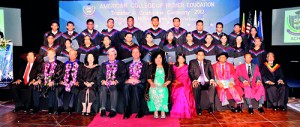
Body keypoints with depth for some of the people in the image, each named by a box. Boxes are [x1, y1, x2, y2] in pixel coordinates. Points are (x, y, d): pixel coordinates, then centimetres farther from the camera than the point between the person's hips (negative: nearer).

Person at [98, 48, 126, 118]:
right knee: (103, 88, -31)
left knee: (113, 88, -34)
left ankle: (113, 110, -34)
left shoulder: (120, 64, 16)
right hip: (105, 83, 2)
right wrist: (102, 80, -7)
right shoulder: (104, 64, 25)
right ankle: (103, 109, -30)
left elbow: (123, 75, 3)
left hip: (116, 84, -2)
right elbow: (99, 76, 16)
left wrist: (116, 81, -14)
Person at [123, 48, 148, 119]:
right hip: (129, 83, 2)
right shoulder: (128, 64, 24)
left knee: (136, 88, -36)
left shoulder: (144, 64, 15)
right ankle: (127, 111, -30)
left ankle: (140, 111, -26)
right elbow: (125, 76, 13)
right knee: (126, 87, -33)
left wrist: (138, 81, -15)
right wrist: (127, 80, -10)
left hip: (140, 84, -2)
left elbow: (146, 77, 3)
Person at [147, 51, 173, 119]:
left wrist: (166, 83, -6)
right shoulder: (151, 67, 18)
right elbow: (148, 77, 13)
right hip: (154, 86, 1)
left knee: (163, 91, -31)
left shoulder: (167, 67, 16)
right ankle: (155, 111, -25)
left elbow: (170, 78, 11)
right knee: (153, 91, -30)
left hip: (163, 87, -1)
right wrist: (151, 83, -5)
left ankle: (163, 111, -27)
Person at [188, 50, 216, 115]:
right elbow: (190, 72, 0)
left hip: (207, 82, 2)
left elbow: (211, 71, 7)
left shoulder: (208, 62, 19)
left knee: (213, 85, -31)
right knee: (196, 87, -35)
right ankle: (198, 108, -29)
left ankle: (211, 106, -25)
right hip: (197, 82, -2)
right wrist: (194, 80, -19)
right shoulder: (192, 62, 12)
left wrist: (212, 79, -14)